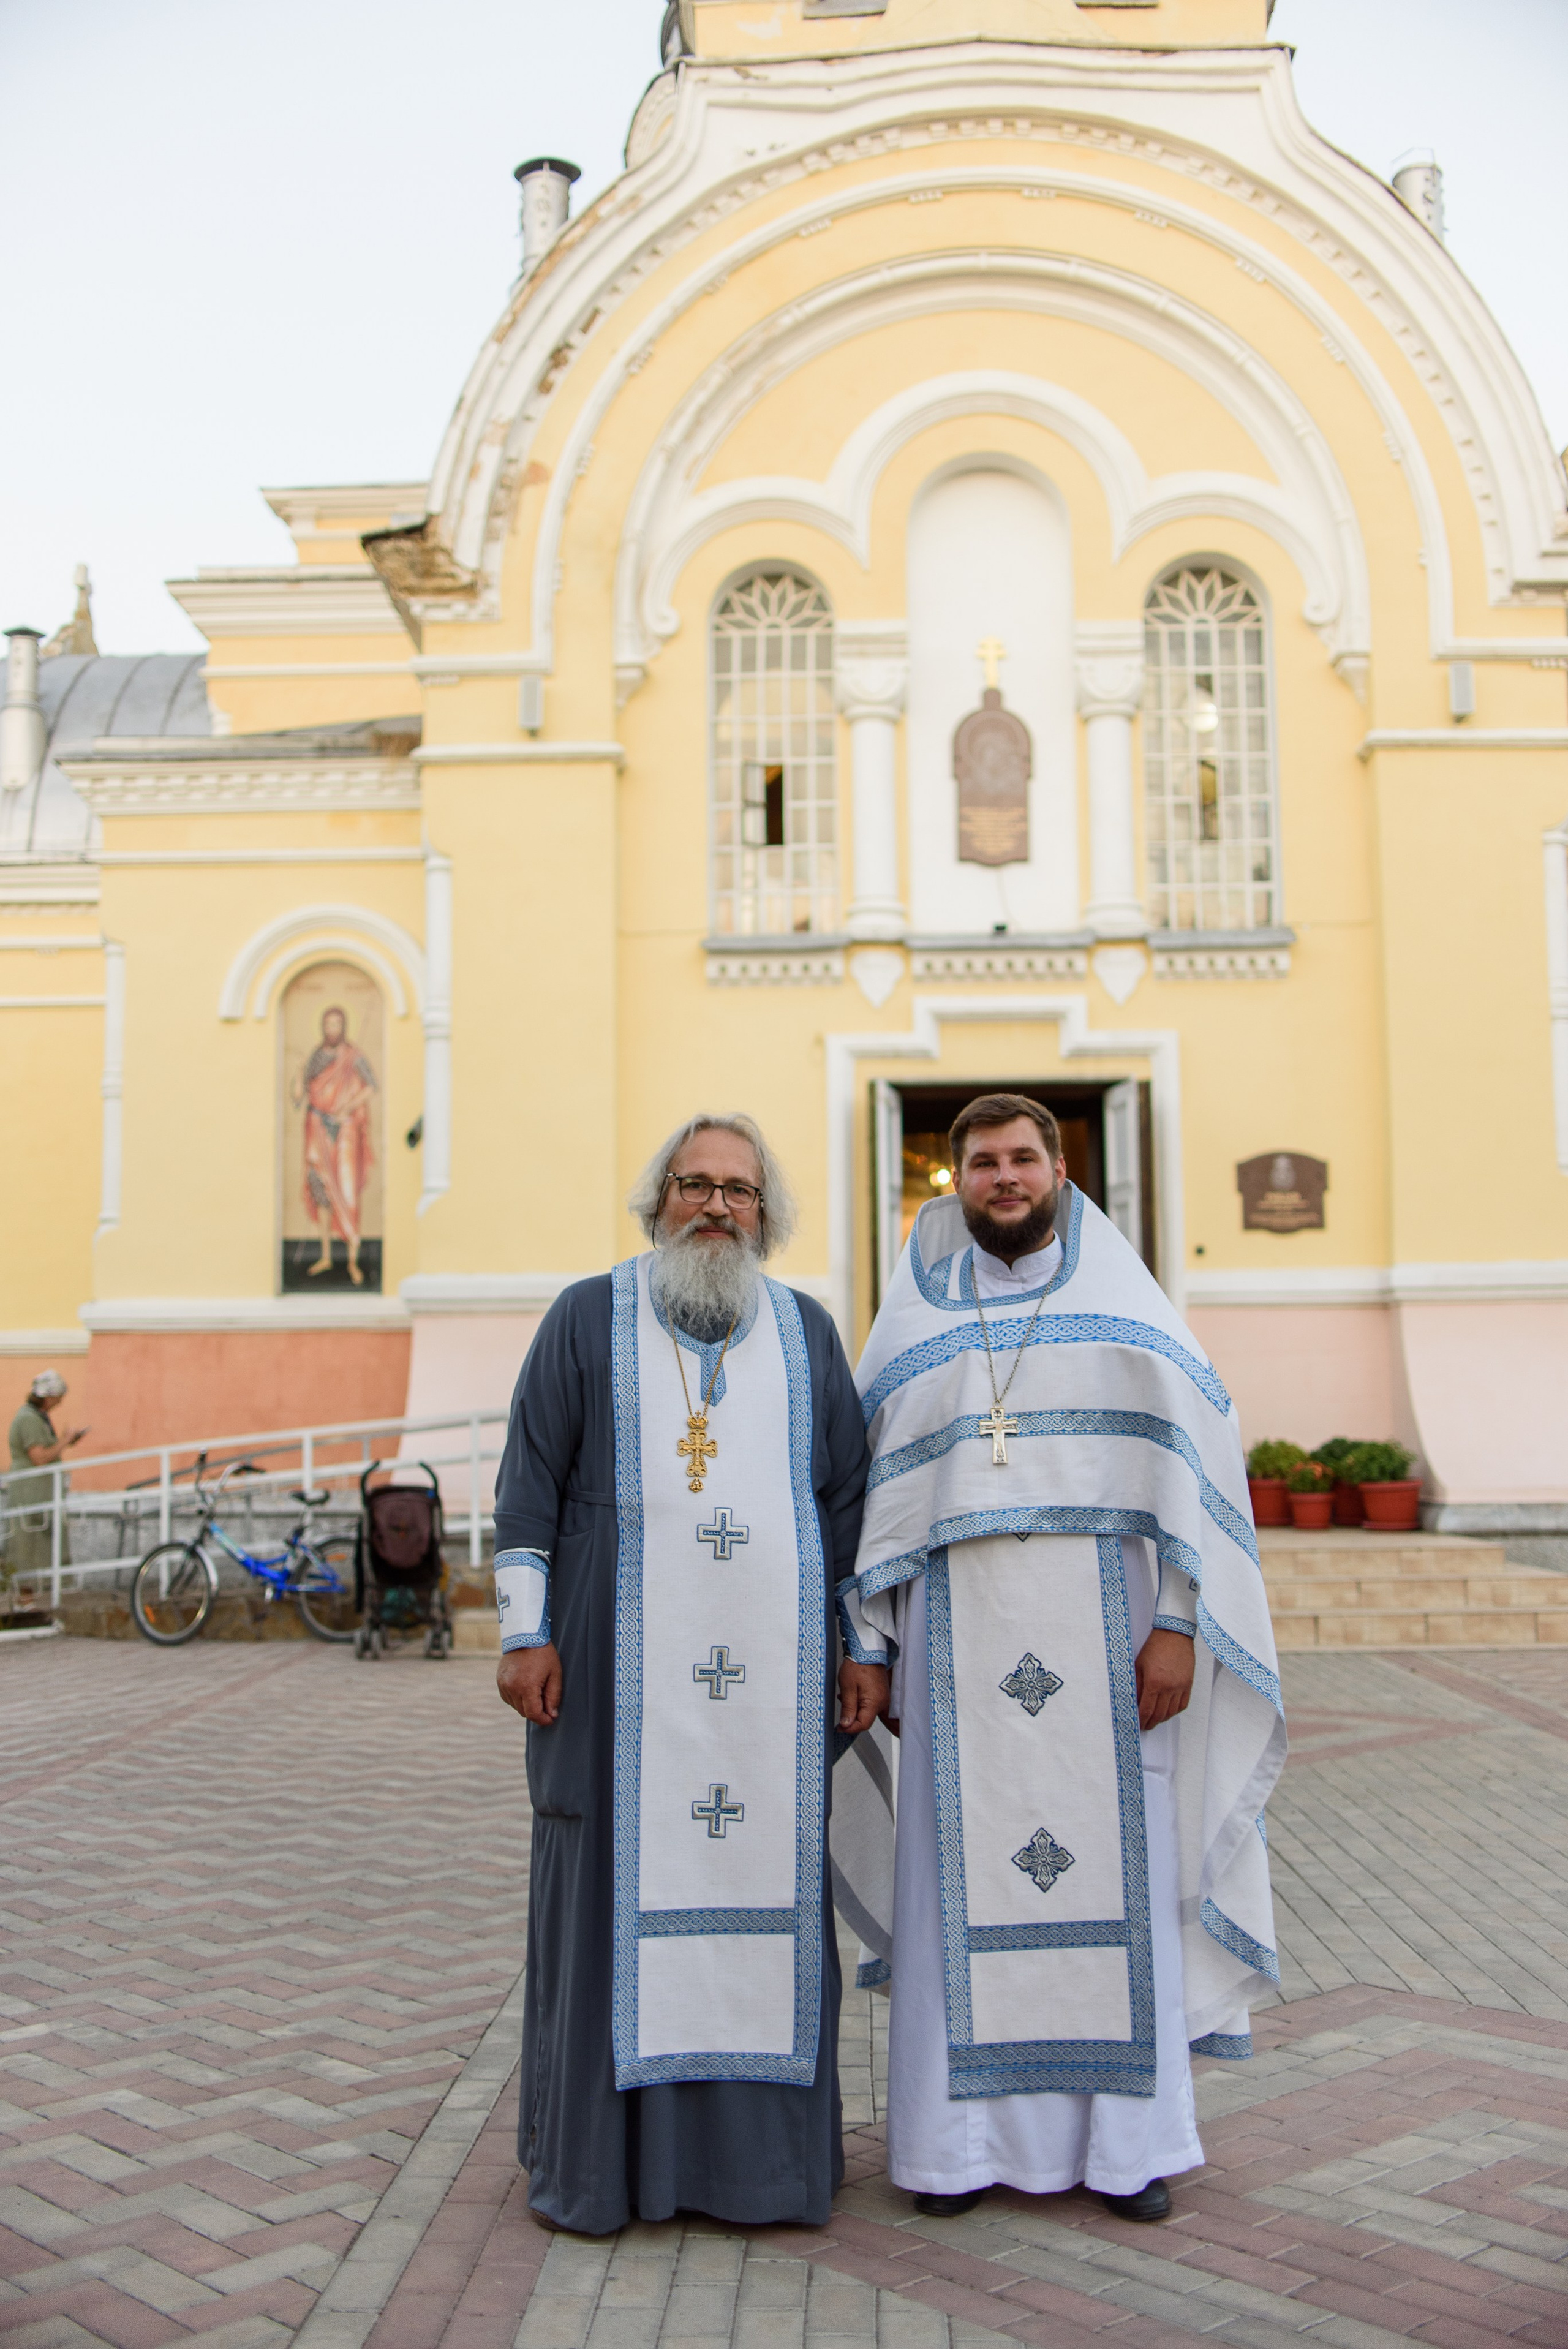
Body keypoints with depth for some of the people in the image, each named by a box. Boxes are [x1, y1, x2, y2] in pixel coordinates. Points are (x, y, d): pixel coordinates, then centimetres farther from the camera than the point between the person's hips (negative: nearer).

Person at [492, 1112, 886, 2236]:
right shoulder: (588, 1320, 4)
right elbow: (530, 1481, 1)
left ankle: (757, 2140, 18)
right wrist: (525, 1632, -6)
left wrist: (866, 1647, 6)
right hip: (621, 1660, -2)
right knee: (613, 1877, 3)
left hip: (770, 1664, 2)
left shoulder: (808, 1332, 9)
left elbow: (849, 1497, 10)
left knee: (764, 1874, 5)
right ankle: (598, 2142, 16)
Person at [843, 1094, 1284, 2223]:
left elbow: (1196, 1459, 0)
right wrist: (876, 1648, 4)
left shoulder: (1126, 1304, 5)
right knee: (964, 1870, 3)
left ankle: (1129, 2137, 16)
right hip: (963, 1632, 1)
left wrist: (1176, 1625, -9)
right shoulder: (916, 1324, 10)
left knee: (1114, 1867, 4)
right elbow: (867, 1490, 10)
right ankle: (969, 2134, 14)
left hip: (1102, 1625, -1)